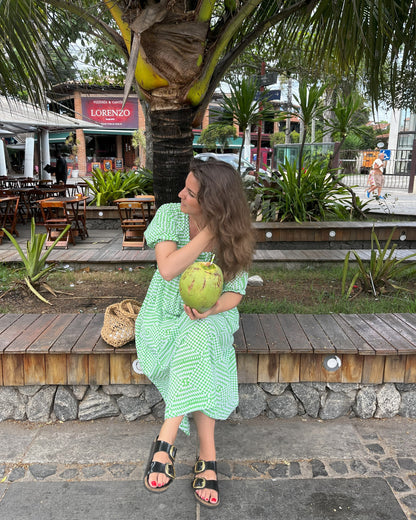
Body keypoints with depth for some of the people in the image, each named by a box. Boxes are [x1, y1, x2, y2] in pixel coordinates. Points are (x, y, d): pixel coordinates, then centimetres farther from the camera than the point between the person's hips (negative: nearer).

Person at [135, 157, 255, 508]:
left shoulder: (234, 236, -8)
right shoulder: (170, 215, -9)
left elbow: (235, 292, -7)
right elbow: (168, 269, -23)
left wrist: (211, 308, -29)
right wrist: (209, 231, -26)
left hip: (210, 316, 0)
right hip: (164, 314, 0)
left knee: (196, 341, -34)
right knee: (201, 365, -28)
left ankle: (166, 441, -25)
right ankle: (207, 458, -15)